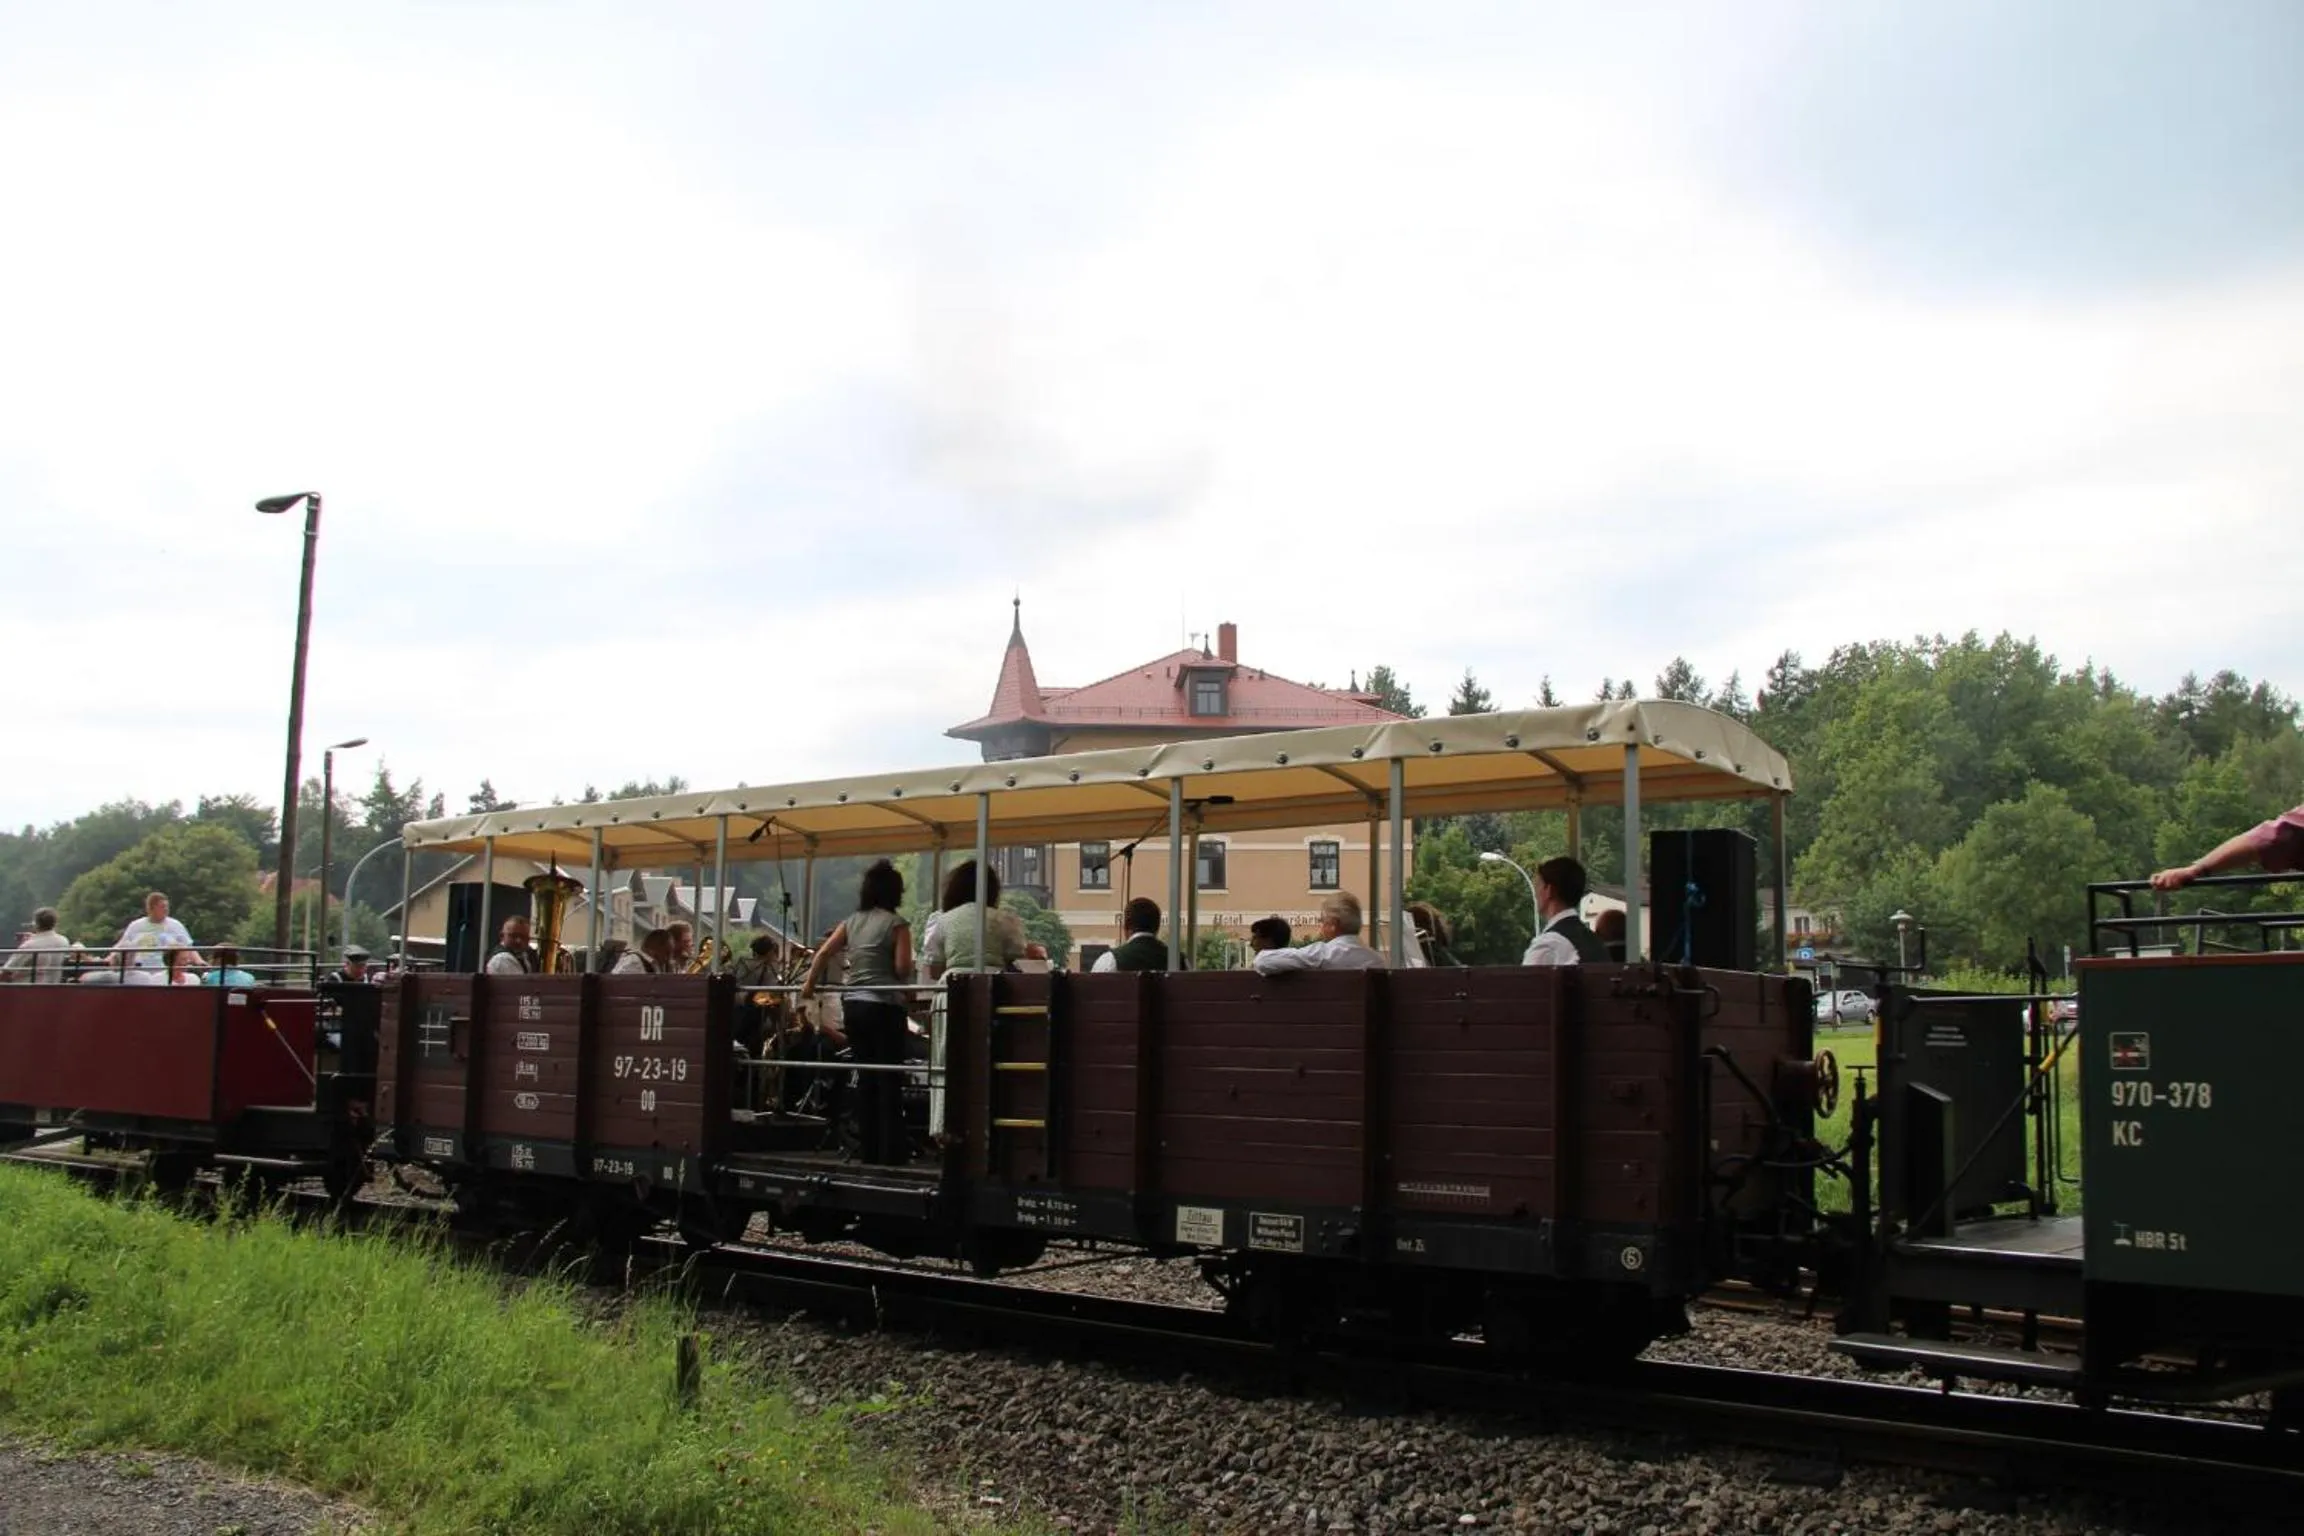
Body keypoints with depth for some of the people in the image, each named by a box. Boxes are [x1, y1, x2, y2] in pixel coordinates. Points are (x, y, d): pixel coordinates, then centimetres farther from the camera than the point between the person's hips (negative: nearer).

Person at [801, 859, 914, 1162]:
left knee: (866, 1078, 12)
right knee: (889, 1080, 0)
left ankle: (868, 1149, 14)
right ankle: (891, 1151, -1)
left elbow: (824, 953, 8)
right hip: (885, 1006, -6)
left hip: (853, 1005, 6)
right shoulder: (896, 924, -6)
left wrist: (809, 984, 20)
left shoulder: (852, 921, 10)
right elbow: (902, 968, -13)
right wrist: (906, 970, 9)